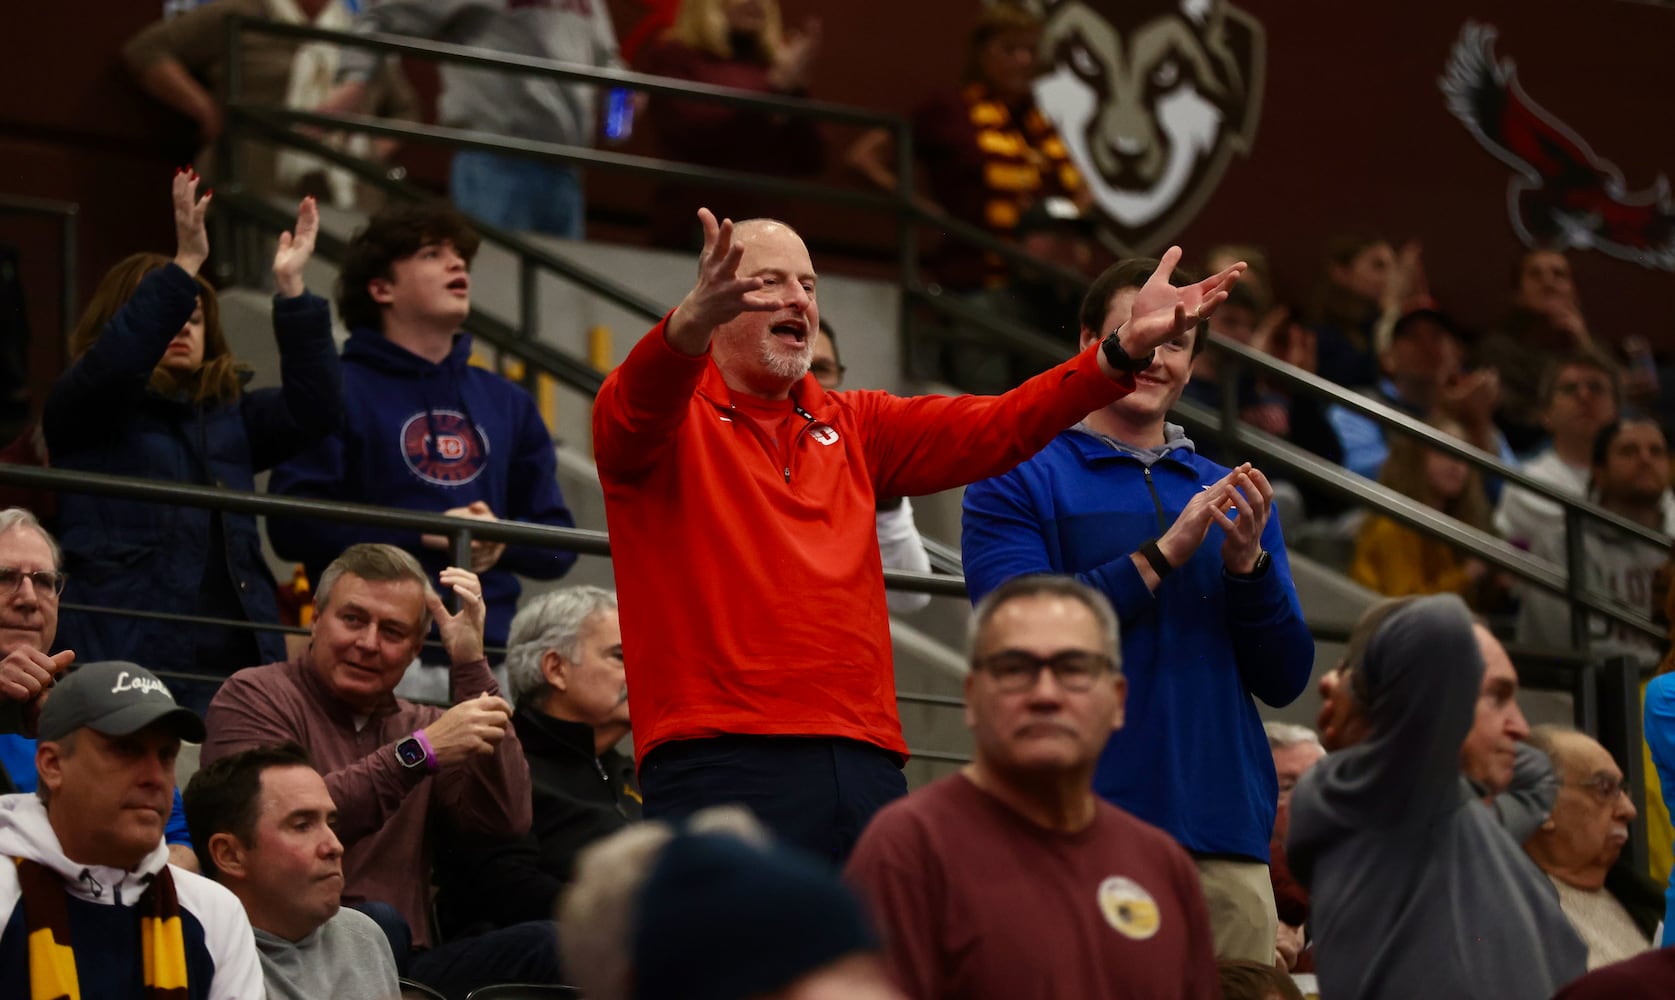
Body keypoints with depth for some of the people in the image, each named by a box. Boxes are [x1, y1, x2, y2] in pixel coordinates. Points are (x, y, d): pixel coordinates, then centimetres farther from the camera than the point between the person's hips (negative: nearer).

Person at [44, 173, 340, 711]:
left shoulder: (229, 414, 19)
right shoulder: (79, 411, 5)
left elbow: (314, 408, 4)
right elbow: (112, 362, -16)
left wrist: (291, 289, -4)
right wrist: (185, 265, -23)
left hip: (235, 655, 5)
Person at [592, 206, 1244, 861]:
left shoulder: (853, 428, 24)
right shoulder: (671, 419, 6)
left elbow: (994, 428, 13)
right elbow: (637, 406, -18)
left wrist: (1124, 348, 0)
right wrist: (692, 322, -41)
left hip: (866, 771, 6)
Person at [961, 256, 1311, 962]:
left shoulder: (1228, 495, 17)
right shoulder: (1019, 479, 4)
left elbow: (1285, 681, 11)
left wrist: (1246, 562, -6)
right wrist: (1164, 554, -12)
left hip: (1225, 831, 4)